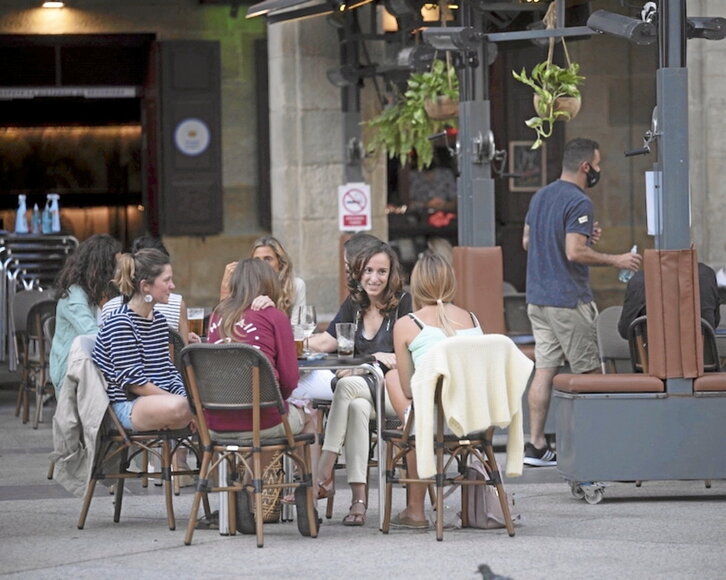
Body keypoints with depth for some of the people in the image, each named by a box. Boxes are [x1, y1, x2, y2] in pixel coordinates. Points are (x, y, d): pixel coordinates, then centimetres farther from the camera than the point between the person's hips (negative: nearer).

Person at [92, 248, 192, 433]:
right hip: (127, 405, -8)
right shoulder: (120, 323, -11)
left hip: (162, 397, 8)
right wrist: (178, 399, -17)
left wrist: (182, 394, -2)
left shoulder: (159, 320, 17)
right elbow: (132, 381, -15)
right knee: (177, 407, -37)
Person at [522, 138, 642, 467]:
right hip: (568, 301, -8)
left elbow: (527, 241, 21)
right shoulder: (578, 202, -15)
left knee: (544, 371, 5)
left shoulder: (540, 197, 13)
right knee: (589, 373, 1)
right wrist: (615, 261, -11)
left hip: (537, 299, 8)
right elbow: (575, 252, -23)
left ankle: (535, 445, 3)